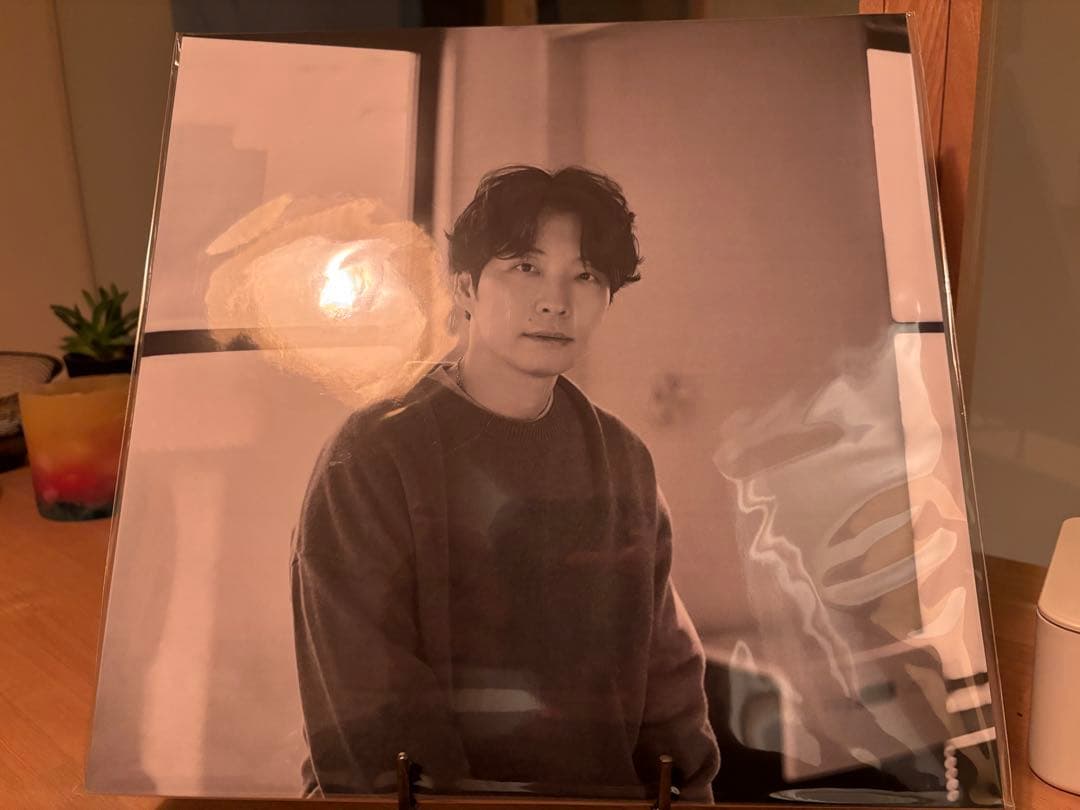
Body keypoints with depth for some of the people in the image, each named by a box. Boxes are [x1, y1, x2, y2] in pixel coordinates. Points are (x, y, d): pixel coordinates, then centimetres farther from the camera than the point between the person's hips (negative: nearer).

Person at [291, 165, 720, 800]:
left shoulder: (625, 461, 6)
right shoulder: (375, 456, -8)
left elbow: (665, 664, 8)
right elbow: (371, 703, -12)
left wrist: (692, 790, -2)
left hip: (606, 793, 3)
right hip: (429, 796, -3)